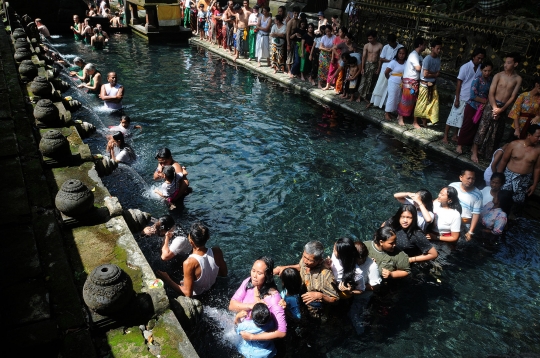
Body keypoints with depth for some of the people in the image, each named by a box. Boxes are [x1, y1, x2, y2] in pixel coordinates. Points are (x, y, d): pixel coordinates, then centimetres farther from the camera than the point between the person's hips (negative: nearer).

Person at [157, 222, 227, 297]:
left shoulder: (189, 263, -41)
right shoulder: (217, 251, -27)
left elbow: (188, 294, -33)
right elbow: (224, 274, -9)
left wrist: (168, 281, -27)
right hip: (211, 288, 4)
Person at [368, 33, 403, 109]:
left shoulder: (401, 47, -6)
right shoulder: (386, 47, -1)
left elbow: (403, 60, -2)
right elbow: (381, 59, 2)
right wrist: (389, 61, -9)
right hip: (385, 69, 1)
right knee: (379, 86, 5)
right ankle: (372, 102, 15)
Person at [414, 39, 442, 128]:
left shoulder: (438, 58, 4)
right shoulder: (427, 59, -18)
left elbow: (438, 72, 3)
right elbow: (425, 74, -22)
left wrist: (431, 73, -15)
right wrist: (435, 74, -8)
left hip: (433, 84, 7)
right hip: (425, 84, -7)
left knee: (432, 103, 10)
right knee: (421, 104, 0)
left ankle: (424, 121, 25)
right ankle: (415, 122, 12)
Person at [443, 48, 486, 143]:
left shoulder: (481, 69, 1)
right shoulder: (465, 67, -11)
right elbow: (459, 83, -9)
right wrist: (457, 99, -11)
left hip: (472, 99, 4)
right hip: (462, 97, -4)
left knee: (462, 118, 12)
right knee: (454, 116, 3)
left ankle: (455, 136, 23)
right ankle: (445, 136, 12)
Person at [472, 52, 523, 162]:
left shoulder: (518, 79, -2)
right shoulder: (498, 76, -7)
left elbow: (513, 97, -4)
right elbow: (491, 93, -9)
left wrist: (501, 110, -13)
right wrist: (494, 108, -18)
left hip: (503, 108, 2)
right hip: (492, 105, -2)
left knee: (497, 132, 10)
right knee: (483, 129, -2)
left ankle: (489, 153, 25)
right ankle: (475, 152, 7)